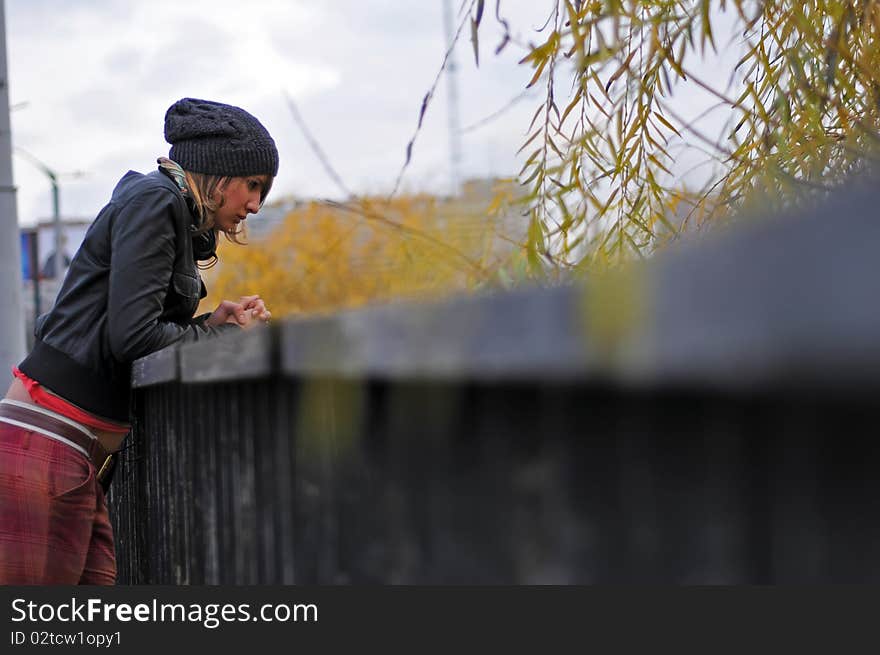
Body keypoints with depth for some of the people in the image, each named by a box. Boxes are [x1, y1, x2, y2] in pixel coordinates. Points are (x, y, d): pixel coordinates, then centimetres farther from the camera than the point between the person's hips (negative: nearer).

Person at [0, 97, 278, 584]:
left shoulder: (174, 218, 22)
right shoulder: (154, 201, -7)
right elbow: (132, 337, -16)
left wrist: (211, 325, 6)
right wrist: (227, 337, -1)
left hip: (82, 462, 10)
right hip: (42, 451, -10)